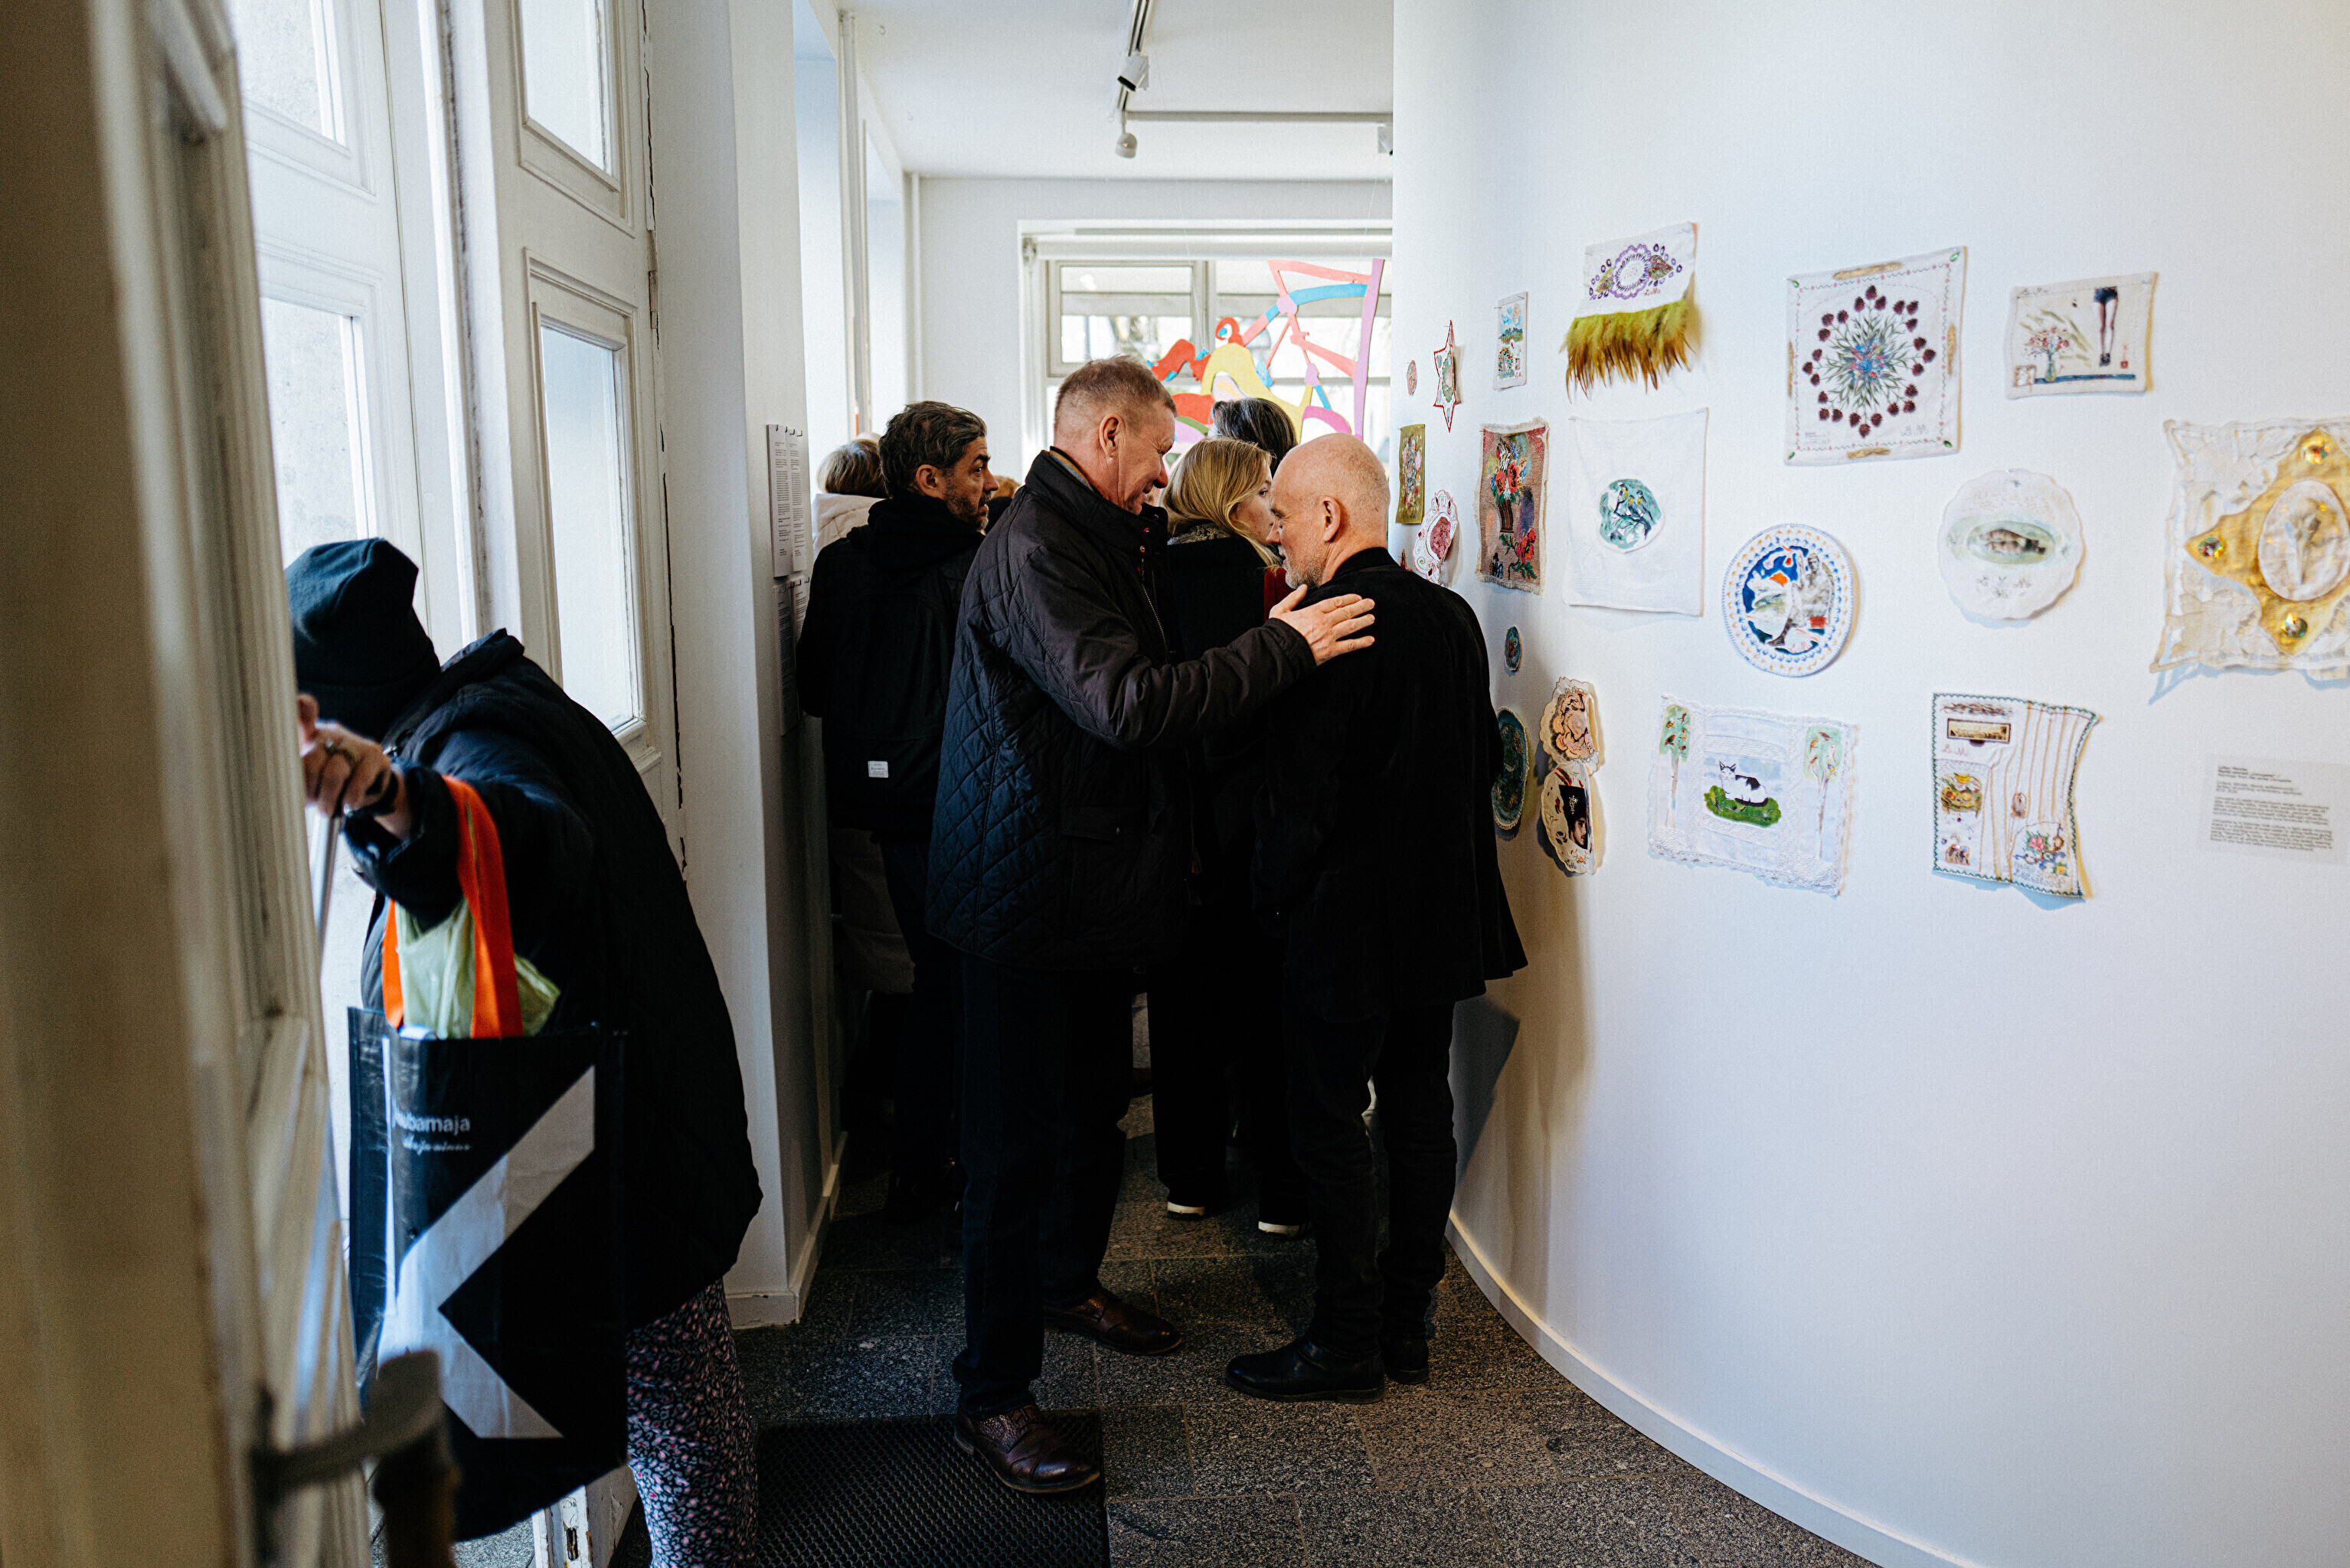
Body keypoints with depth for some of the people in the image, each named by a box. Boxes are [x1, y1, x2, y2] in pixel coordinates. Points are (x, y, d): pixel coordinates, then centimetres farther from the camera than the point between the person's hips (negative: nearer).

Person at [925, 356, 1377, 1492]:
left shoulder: (1104, 539, 16)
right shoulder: (1033, 548, -19)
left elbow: (1151, 672, 21)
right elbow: (1126, 704, -30)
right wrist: (1285, 647, -24)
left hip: (1096, 883, 10)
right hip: (1029, 896, -10)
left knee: (1095, 1107, 22)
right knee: (1019, 1140, -3)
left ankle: (1068, 1283, 44)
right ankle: (990, 1397, 9)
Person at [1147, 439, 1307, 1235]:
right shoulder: (1237, 567, -13)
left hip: (1170, 819, 7)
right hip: (1239, 821, -7)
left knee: (1184, 1003, 14)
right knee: (1264, 1005, 4)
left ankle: (1189, 1177, 25)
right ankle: (1279, 1190, 14)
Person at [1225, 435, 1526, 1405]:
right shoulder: (1451, 616, 5)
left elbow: (1300, 790, -20)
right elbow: (1485, 760, 12)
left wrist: (1275, 896, -5)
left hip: (1347, 923, -8)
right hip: (1444, 914, 8)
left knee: (1331, 1128, 4)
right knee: (1420, 1111, 15)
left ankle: (1347, 1344, 13)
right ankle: (1408, 1324, 27)